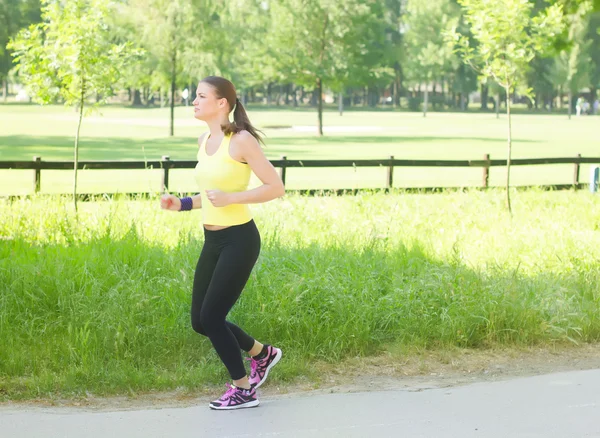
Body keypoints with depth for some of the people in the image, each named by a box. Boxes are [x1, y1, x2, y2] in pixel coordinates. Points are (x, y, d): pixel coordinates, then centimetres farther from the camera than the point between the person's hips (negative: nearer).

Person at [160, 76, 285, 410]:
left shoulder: (241, 141, -14)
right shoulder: (204, 141, 10)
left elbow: (276, 188, -15)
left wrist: (230, 198, -22)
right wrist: (183, 204, 6)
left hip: (239, 240, -8)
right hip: (213, 241, 8)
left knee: (211, 317, -6)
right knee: (200, 321, 10)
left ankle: (243, 390, 12)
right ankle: (262, 353, 32)